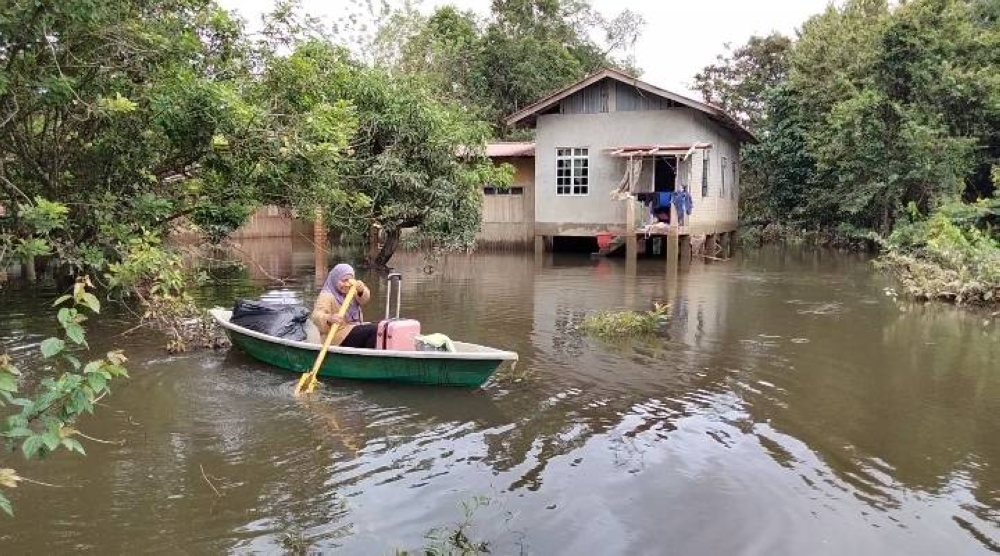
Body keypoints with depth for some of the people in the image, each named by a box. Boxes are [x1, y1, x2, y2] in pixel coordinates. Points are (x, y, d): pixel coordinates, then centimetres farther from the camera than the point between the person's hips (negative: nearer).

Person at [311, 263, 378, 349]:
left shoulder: (351, 292, 15)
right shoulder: (326, 296, -13)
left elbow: (365, 299, 4)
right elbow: (317, 316, -26)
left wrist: (361, 290, -21)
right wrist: (329, 318, -49)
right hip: (340, 336, -9)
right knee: (374, 330, -23)